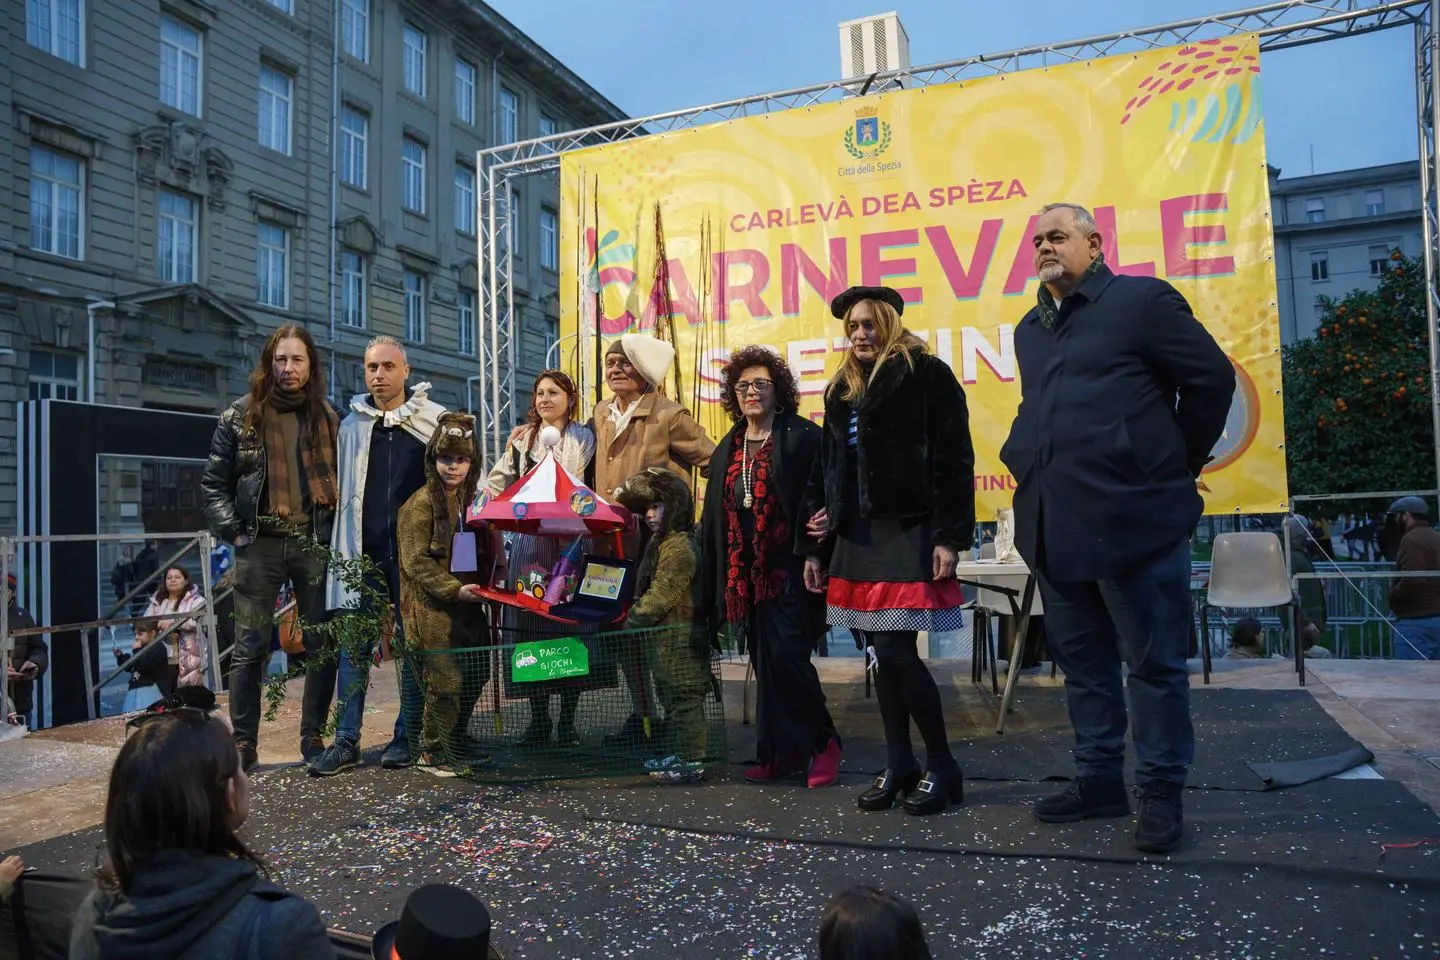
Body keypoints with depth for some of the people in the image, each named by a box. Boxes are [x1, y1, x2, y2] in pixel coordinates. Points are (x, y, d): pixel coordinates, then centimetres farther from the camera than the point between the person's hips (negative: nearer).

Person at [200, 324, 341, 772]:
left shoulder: (327, 418, 9)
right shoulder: (241, 416, 4)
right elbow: (214, 482, 6)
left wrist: (336, 530, 1)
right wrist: (233, 532, -4)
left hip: (314, 543, 2)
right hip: (260, 545, -1)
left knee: (323, 646, 4)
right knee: (250, 649, 2)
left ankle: (313, 737, 16)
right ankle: (243, 743, 12)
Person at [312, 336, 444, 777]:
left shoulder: (436, 421, 3)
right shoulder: (352, 424, 13)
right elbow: (343, 489, 14)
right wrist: (342, 548, 8)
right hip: (363, 550, 3)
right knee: (352, 644, 2)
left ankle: (407, 737, 14)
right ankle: (346, 741, 9)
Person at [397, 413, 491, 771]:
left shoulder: (472, 500, 13)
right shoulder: (420, 504, -9)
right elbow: (417, 562, -14)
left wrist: (483, 586, 7)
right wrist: (454, 590, -22)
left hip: (467, 604, 7)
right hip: (432, 606, -7)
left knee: (477, 673, 12)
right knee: (446, 680, -6)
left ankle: (456, 739, 31)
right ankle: (433, 748, 12)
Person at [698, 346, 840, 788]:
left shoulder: (802, 436, -2)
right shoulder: (726, 450, 17)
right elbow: (714, 519, 18)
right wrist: (714, 582, 14)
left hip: (787, 566, -6)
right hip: (745, 570, 6)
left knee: (784, 653, -12)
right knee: (764, 661, 9)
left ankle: (821, 741, 7)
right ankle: (780, 752, 19)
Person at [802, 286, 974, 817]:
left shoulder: (926, 375, -3)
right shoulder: (842, 390, 17)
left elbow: (952, 460, -10)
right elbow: (826, 470, 18)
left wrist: (950, 536, -17)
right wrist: (815, 545, 15)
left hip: (908, 534, -7)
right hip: (855, 536, 7)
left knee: (895, 652, -11)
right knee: (883, 655, 9)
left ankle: (942, 767, 7)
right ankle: (898, 766, 20)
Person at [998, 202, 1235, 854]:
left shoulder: (1143, 300, -2)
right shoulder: (1030, 330, 18)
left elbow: (1212, 379, -2)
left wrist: (1176, 467, 2)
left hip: (1133, 519, -7)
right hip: (1054, 525, 7)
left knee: (1154, 662, 3)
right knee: (1082, 660, 14)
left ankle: (1162, 793, 16)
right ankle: (1099, 780, 27)